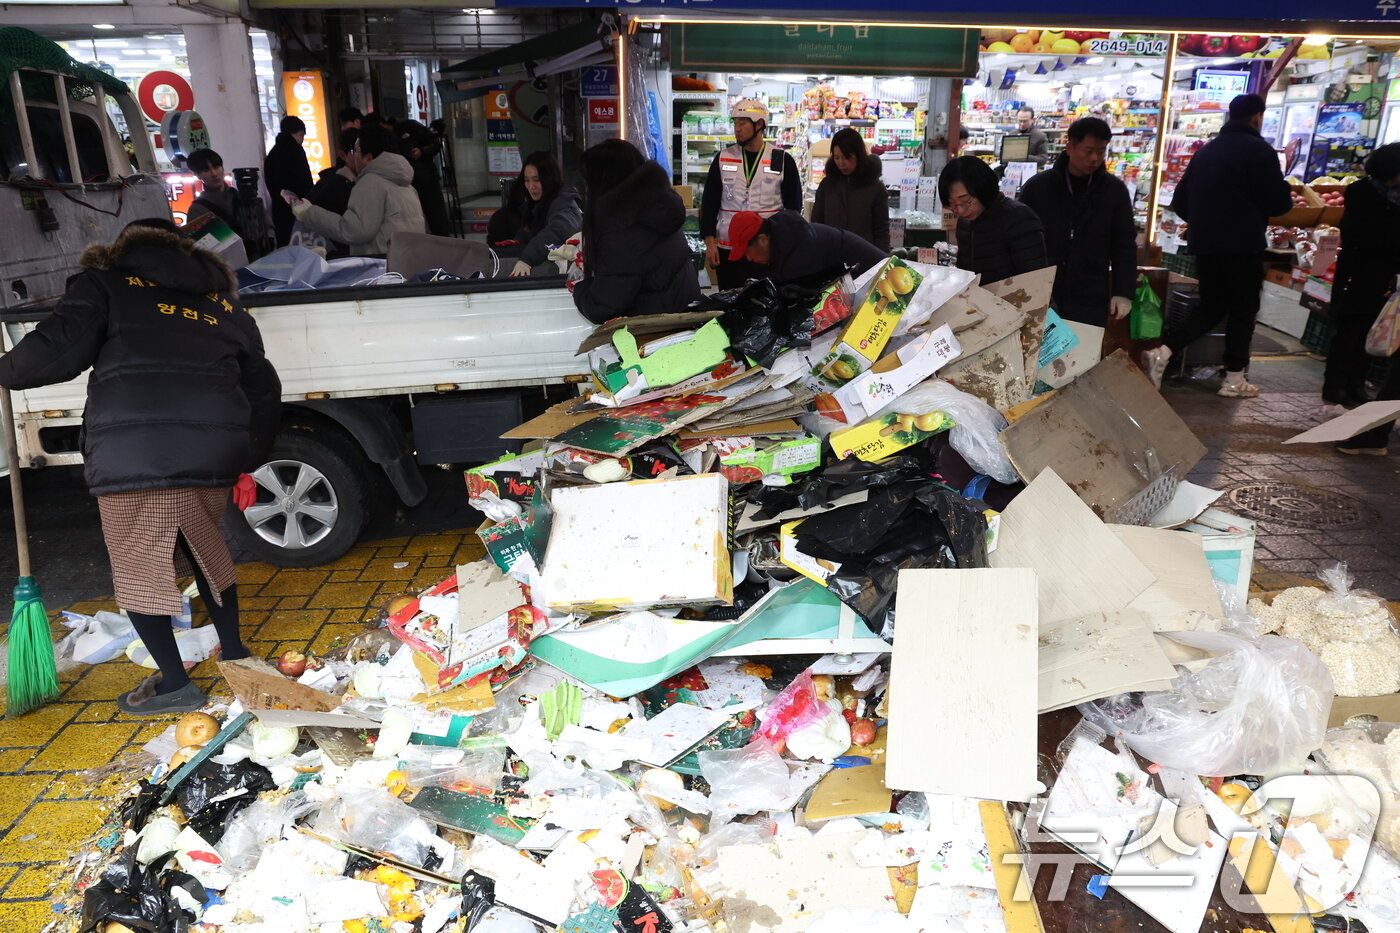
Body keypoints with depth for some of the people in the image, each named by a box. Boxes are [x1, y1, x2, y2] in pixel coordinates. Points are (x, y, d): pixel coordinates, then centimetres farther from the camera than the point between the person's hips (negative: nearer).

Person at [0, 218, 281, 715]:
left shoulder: (104, 284, 11)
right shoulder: (223, 302, 23)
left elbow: (57, 349, -5)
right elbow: (263, 390, 22)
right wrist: (246, 463, 30)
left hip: (133, 455, -4)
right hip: (215, 454, 5)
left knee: (137, 566, 11)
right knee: (203, 547, 26)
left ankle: (174, 683, 16)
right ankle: (234, 653, 33)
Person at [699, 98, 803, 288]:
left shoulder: (782, 161, 2)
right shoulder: (723, 158, 7)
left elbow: (794, 206, 5)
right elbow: (709, 202, 8)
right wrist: (709, 242, -1)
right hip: (728, 250, 2)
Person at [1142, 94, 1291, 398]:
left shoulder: (1205, 151, 12)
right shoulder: (1259, 150, -8)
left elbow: (1180, 203, 14)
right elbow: (1278, 202, -11)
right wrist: (1285, 197, 12)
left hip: (1203, 245, 6)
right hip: (1243, 245, -6)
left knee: (1211, 307, 15)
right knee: (1243, 309, 6)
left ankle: (1162, 352, -3)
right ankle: (1234, 379, 10)